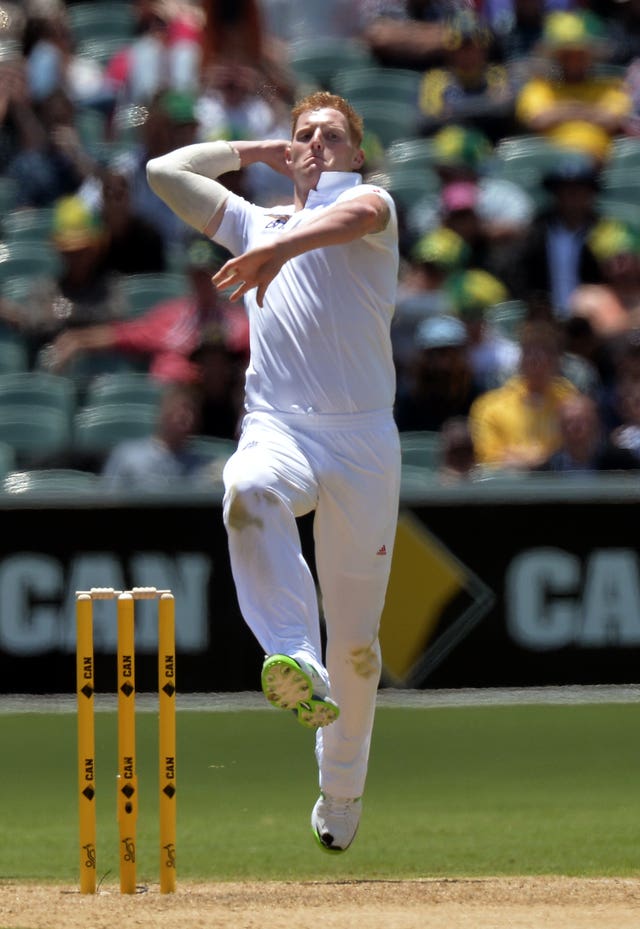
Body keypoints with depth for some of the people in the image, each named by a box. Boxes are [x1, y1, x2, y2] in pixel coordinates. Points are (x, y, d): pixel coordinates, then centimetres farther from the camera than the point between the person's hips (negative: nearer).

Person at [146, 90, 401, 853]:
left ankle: (340, 794, 20)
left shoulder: (369, 201, 10)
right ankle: (297, 668, -54)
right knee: (250, 492, -38)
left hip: (363, 438, -2)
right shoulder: (254, 223, 26)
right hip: (278, 427, 2)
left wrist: (288, 244, -36)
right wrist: (253, 152, 27)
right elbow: (166, 171, 28)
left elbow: (355, 214, -16)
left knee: (355, 639, 0)